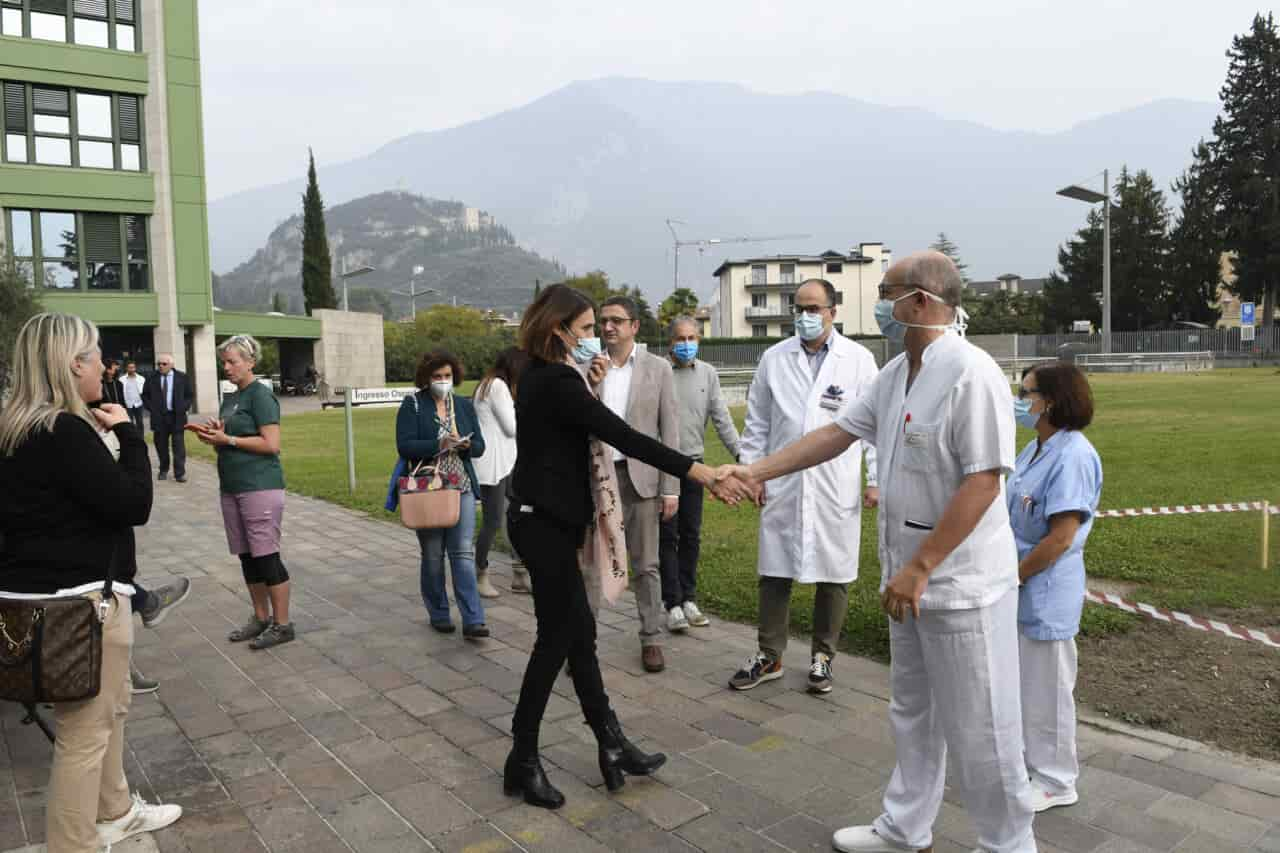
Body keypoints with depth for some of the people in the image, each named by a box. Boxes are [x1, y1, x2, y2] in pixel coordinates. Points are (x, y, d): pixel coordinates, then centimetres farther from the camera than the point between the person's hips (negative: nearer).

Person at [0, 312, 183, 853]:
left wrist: (104, 437, 5)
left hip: (44, 588, 11)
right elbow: (133, 505, -20)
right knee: (84, 731, 3)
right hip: (77, 600, -11)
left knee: (110, 706, 24)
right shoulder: (64, 432, -22)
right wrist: (127, 433, -12)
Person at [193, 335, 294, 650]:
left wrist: (227, 439, -15)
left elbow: (271, 444, -16)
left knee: (266, 556, -4)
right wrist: (212, 436, 2)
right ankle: (261, 618, 25)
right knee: (247, 557, 13)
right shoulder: (230, 398, 16)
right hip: (231, 487, 8)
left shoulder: (261, 395, -8)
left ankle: (282, 625, 5)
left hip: (260, 487, -8)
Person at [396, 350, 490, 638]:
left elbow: (480, 445, 7)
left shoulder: (464, 405, 9)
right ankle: (438, 614, 23)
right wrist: (439, 445, -23)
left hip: (462, 487, 2)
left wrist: (466, 445, -15)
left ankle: (473, 621, -6)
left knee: (463, 552, -5)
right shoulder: (412, 405, -1)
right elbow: (404, 446, -11)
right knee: (433, 555, 8)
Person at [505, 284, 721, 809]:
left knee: (579, 634, 12)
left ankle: (612, 746, 22)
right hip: (545, 524, -10)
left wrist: (591, 388, 4)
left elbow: (584, 427, 17)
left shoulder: (542, 376, 12)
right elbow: (621, 435, -23)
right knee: (557, 638, 1)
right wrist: (689, 468, -22)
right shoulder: (557, 382, -19)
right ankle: (522, 762, 15)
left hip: (544, 519, 10)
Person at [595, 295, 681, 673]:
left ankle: (651, 639, 20)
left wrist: (671, 487, -6)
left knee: (646, 565, 8)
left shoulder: (658, 368, 1)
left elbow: (669, 431, 0)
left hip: (640, 477, -1)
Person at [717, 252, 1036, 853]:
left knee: (978, 726, 7)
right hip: (911, 577, 9)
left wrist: (920, 567, -23)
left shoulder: (972, 375, -21)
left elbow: (982, 483, -24)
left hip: (961, 583, -9)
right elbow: (836, 433, 10)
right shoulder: (896, 373, 7)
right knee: (913, 712, 21)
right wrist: (755, 471, 6)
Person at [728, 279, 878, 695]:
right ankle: (769, 657, 23)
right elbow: (757, 422, 9)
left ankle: (822, 657, 26)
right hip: (783, 484, 2)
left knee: (833, 575, 8)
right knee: (774, 572, 8)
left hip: (836, 487, -1)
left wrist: (875, 479, -1)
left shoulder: (859, 359, -1)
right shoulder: (774, 358, 4)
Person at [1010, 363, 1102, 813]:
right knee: (1017, 681, 21)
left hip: (1045, 593, -9)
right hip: (1018, 588, 9)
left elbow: (1060, 539, -23)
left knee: (1045, 689, 7)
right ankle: (1025, 761, 39)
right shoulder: (1036, 449, 6)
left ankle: (1055, 782, 25)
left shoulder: (1073, 456, -21)